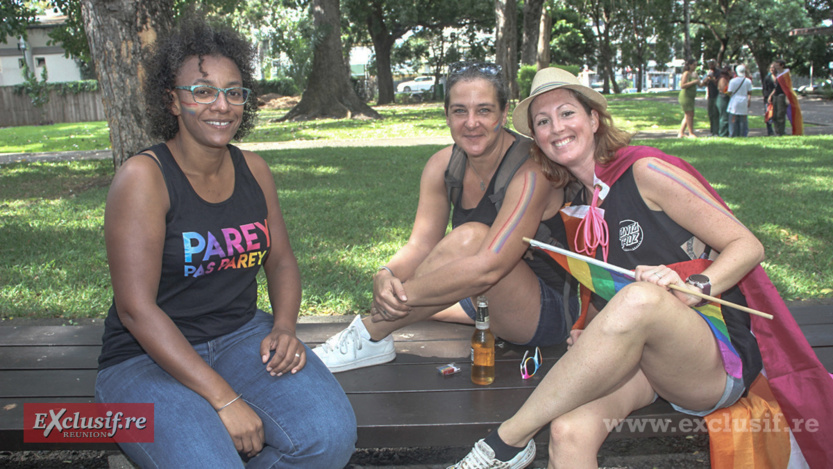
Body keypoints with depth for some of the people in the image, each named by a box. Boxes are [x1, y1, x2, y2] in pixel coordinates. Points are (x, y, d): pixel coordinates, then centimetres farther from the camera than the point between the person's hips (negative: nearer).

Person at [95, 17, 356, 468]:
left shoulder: (253, 169, 5)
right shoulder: (143, 177, -13)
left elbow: (281, 261, 13)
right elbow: (136, 309, -18)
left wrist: (284, 328, -8)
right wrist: (224, 398, -23)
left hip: (242, 335, 5)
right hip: (148, 358, -4)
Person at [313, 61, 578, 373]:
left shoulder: (529, 171, -25)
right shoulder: (442, 166, -4)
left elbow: (489, 266, -34)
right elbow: (421, 246, -10)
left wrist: (404, 293, -34)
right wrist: (386, 276, -31)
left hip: (550, 310, -7)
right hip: (493, 299, 7)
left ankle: (371, 336, -22)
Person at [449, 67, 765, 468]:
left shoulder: (645, 171, -6)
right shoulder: (575, 206, 12)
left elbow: (748, 246, -6)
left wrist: (691, 289, -25)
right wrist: (591, 338, -2)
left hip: (720, 360, -3)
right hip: (639, 356, 4)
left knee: (641, 298, -38)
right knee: (570, 433, -31)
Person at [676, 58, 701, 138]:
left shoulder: (694, 73, 16)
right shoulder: (686, 73, -10)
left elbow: (699, 84, 17)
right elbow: (682, 85, -19)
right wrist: (693, 82, -20)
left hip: (690, 97, 9)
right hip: (685, 96, -9)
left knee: (687, 116, 9)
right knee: (690, 115, -8)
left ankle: (681, 133, 13)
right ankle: (691, 133, -4)